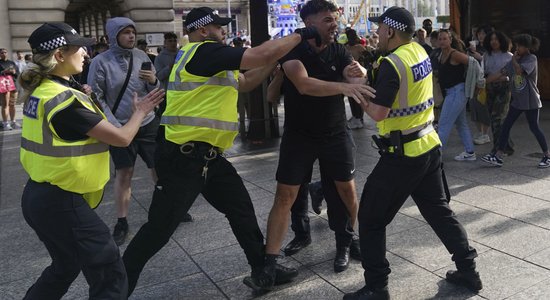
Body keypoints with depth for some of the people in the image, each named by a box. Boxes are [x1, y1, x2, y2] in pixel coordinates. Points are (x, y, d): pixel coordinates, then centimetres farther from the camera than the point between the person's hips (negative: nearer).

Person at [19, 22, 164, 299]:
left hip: (41, 196, 10)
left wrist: (82, 96, 6)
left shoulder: (41, 90, 5)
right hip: (61, 203, -10)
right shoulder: (65, 100, -22)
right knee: (110, 275, 3)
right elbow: (121, 138, -17)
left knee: (65, 266, 27)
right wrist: (140, 112, 1)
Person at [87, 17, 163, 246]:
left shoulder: (141, 56, 1)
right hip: (119, 127, -3)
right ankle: (121, 223, 15)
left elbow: (154, 92, 7)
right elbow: (96, 98, -7)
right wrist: (113, 125, -15)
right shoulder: (100, 62, -8)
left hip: (148, 123, 3)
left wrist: (154, 81, -16)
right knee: (123, 174, 2)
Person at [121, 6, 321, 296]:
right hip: (182, 158, -10)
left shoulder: (204, 60, 15)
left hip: (207, 155, 10)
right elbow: (262, 54, -19)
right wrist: (300, 34, -5)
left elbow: (244, 82, 22)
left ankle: (263, 269, 28)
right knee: (159, 229, 1)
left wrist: (277, 60, 12)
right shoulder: (204, 52, -15)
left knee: (242, 209, 14)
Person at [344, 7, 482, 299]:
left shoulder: (392, 63, -19)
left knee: (370, 218, 3)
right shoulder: (420, 52, 6)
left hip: (403, 155, -8)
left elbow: (378, 113, -22)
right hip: (429, 146, 9)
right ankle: (468, 270, 29)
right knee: (439, 211, 21)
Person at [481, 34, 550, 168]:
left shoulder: (531, 58, -11)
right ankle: (498, 157, 3)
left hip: (530, 101, -7)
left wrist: (514, 60, -11)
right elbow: (502, 74, 6)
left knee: (534, 128, 1)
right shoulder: (515, 59, 10)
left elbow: (519, 71, -28)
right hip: (517, 100, 7)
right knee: (505, 126, 2)